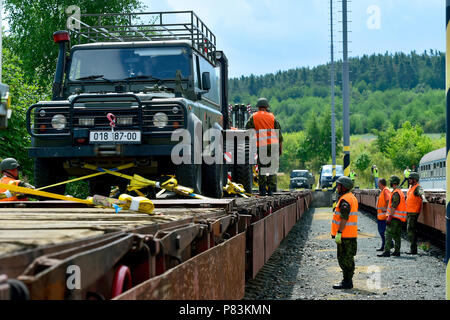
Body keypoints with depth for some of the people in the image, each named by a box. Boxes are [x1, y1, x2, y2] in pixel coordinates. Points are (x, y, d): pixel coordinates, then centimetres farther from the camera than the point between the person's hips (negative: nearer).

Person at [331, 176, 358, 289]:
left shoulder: (345, 200, -17)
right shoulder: (352, 198, 17)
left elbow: (344, 218, -23)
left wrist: (339, 233, -23)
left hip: (345, 235, -10)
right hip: (351, 234, 10)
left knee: (345, 258, -7)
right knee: (347, 258, 14)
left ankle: (347, 282, -5)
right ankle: (347, 280, 19)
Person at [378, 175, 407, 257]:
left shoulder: (396, 193, -15)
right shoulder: (400, 191, 17)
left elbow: (394, 207, -21)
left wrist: (389, 217, -22)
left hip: (395, 217, -10)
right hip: (400, 217, 10)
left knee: (389, 233, -12)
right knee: (397, 235, 13)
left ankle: (387, 251, -17)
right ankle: (397, 251, 15)